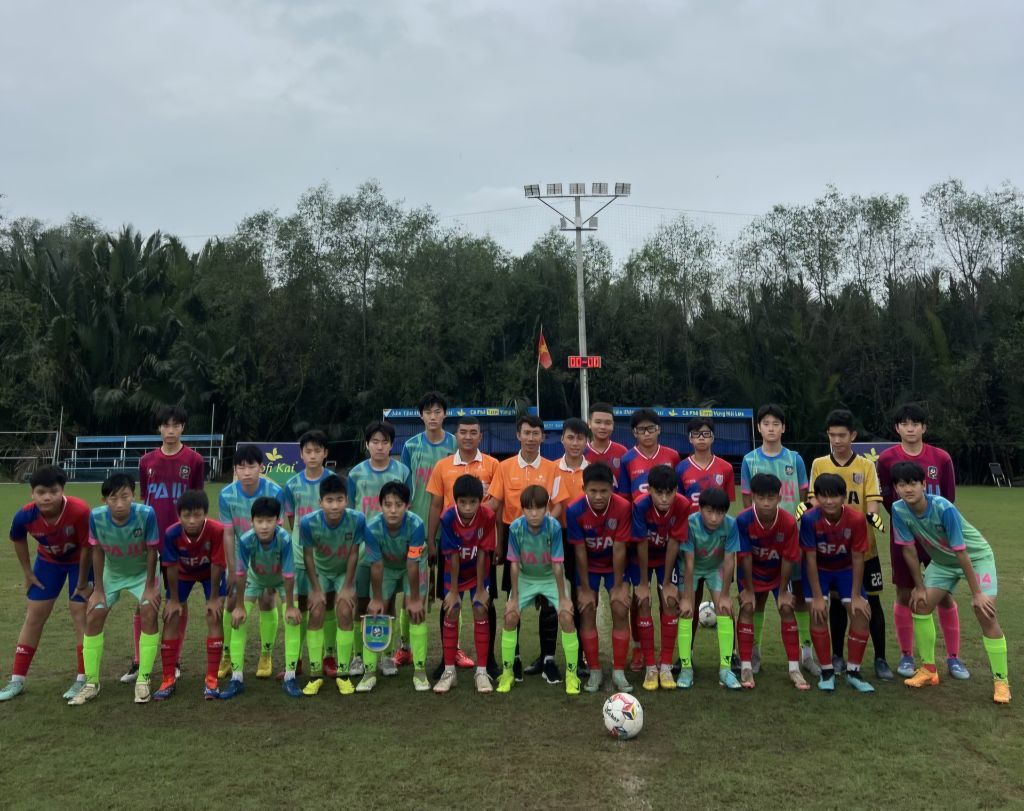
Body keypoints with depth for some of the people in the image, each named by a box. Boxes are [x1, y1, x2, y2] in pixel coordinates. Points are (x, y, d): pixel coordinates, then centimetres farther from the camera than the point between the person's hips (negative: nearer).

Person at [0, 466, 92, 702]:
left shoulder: (79, 510, -39)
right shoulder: (25, 515, -27)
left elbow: (87, 548, -25)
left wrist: (82, 583, -16)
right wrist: (28, 574, 2)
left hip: (81, 561, -4)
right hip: (48, 561, 4)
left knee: (80, 614, -6)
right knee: (34, 616, 6)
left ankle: (83, 679, 3)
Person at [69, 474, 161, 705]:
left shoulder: (146, 514, -36)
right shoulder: (96, 517, -29)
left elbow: (152, 552, -22)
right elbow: (97, 552, -12)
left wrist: (150, 587, -16)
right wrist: (98, 589, -7)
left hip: (143, 571, -2)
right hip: (112, 571, 3)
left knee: (149, 614, -17)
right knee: (93, 617, -3)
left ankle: (143, 680, -2)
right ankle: (91, 683, 14)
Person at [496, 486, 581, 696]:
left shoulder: (554, 526, -28)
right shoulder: (515, 527, -25)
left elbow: (557, 564, -22)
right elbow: (514, 564, -16)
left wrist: (563, 598, -17)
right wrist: (513, 598, -12)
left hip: (550, 578, -1)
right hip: (525, 579, 1)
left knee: (567, 617, -17)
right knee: (510, 617, -13)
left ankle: (571, 674, 2)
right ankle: (507, 673, 7)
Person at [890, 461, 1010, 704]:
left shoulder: (943, 508, -35)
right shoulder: (899, 510, -22)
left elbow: (961, 552, -30)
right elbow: (908, 548, -11)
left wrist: (976, 593, -24)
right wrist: (919, 586, -5)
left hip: (975, 556, -5)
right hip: (942, 560, 5)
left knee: (985, 614, -16)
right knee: (920, 605, -3)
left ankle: (1001, 680, -2)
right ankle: (929, 670, 12)